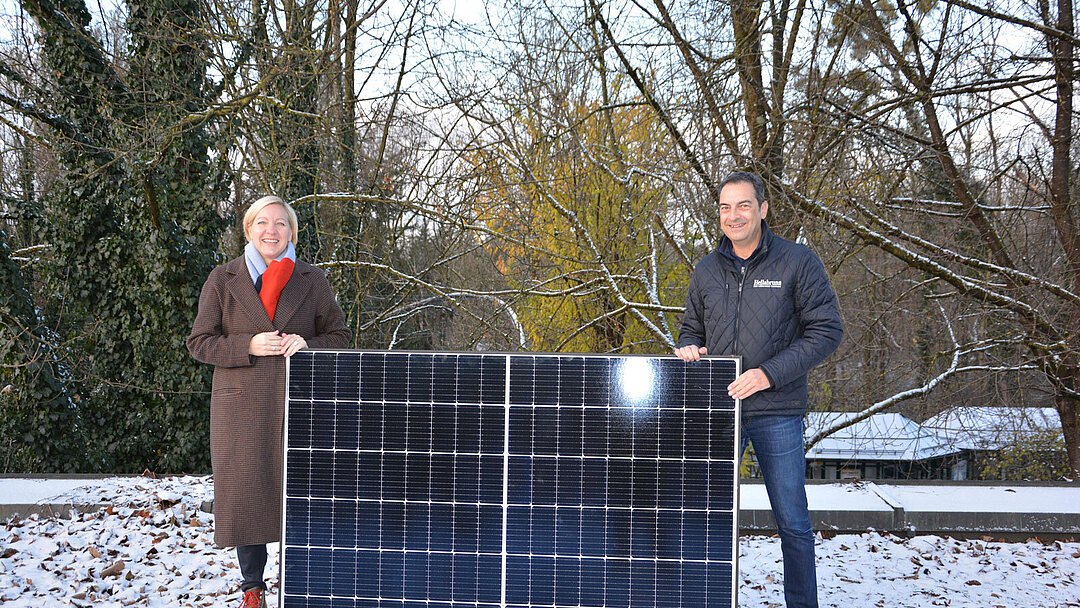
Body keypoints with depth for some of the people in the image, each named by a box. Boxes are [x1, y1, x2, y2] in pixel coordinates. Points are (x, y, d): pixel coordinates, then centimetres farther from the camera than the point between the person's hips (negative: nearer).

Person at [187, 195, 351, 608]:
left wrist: (308, 344, -10)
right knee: (245, 492, 2)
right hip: (242, 404, 0)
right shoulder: (222, 280, 4)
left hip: (298, 404, 0)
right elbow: (199, 342, 4)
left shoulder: (312, 281, 7)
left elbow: (340, 335, 12)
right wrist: (248, 346, -13)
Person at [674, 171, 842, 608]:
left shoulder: (798, 263, -4)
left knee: (792, 522, 4)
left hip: (776, 412, -3)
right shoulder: (706, 271, 10)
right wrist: (689, 347, -3)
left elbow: (826, 331, -7)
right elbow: (692, 327, 22)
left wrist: (769, 374, -17)